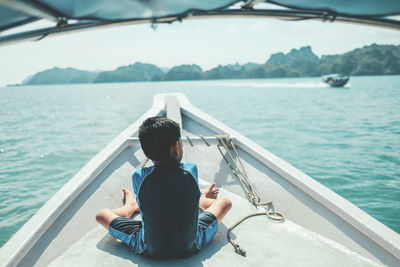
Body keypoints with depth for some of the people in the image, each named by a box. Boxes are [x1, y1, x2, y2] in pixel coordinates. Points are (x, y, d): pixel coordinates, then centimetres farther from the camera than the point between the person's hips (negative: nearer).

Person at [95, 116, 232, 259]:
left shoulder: (139, 176, -17)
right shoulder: (191, 170, -14)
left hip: (151, 251, 0)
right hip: (190, 247, 1)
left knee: (102, 214, 16)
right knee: (225, 202, 17)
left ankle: (130, 207, 49)